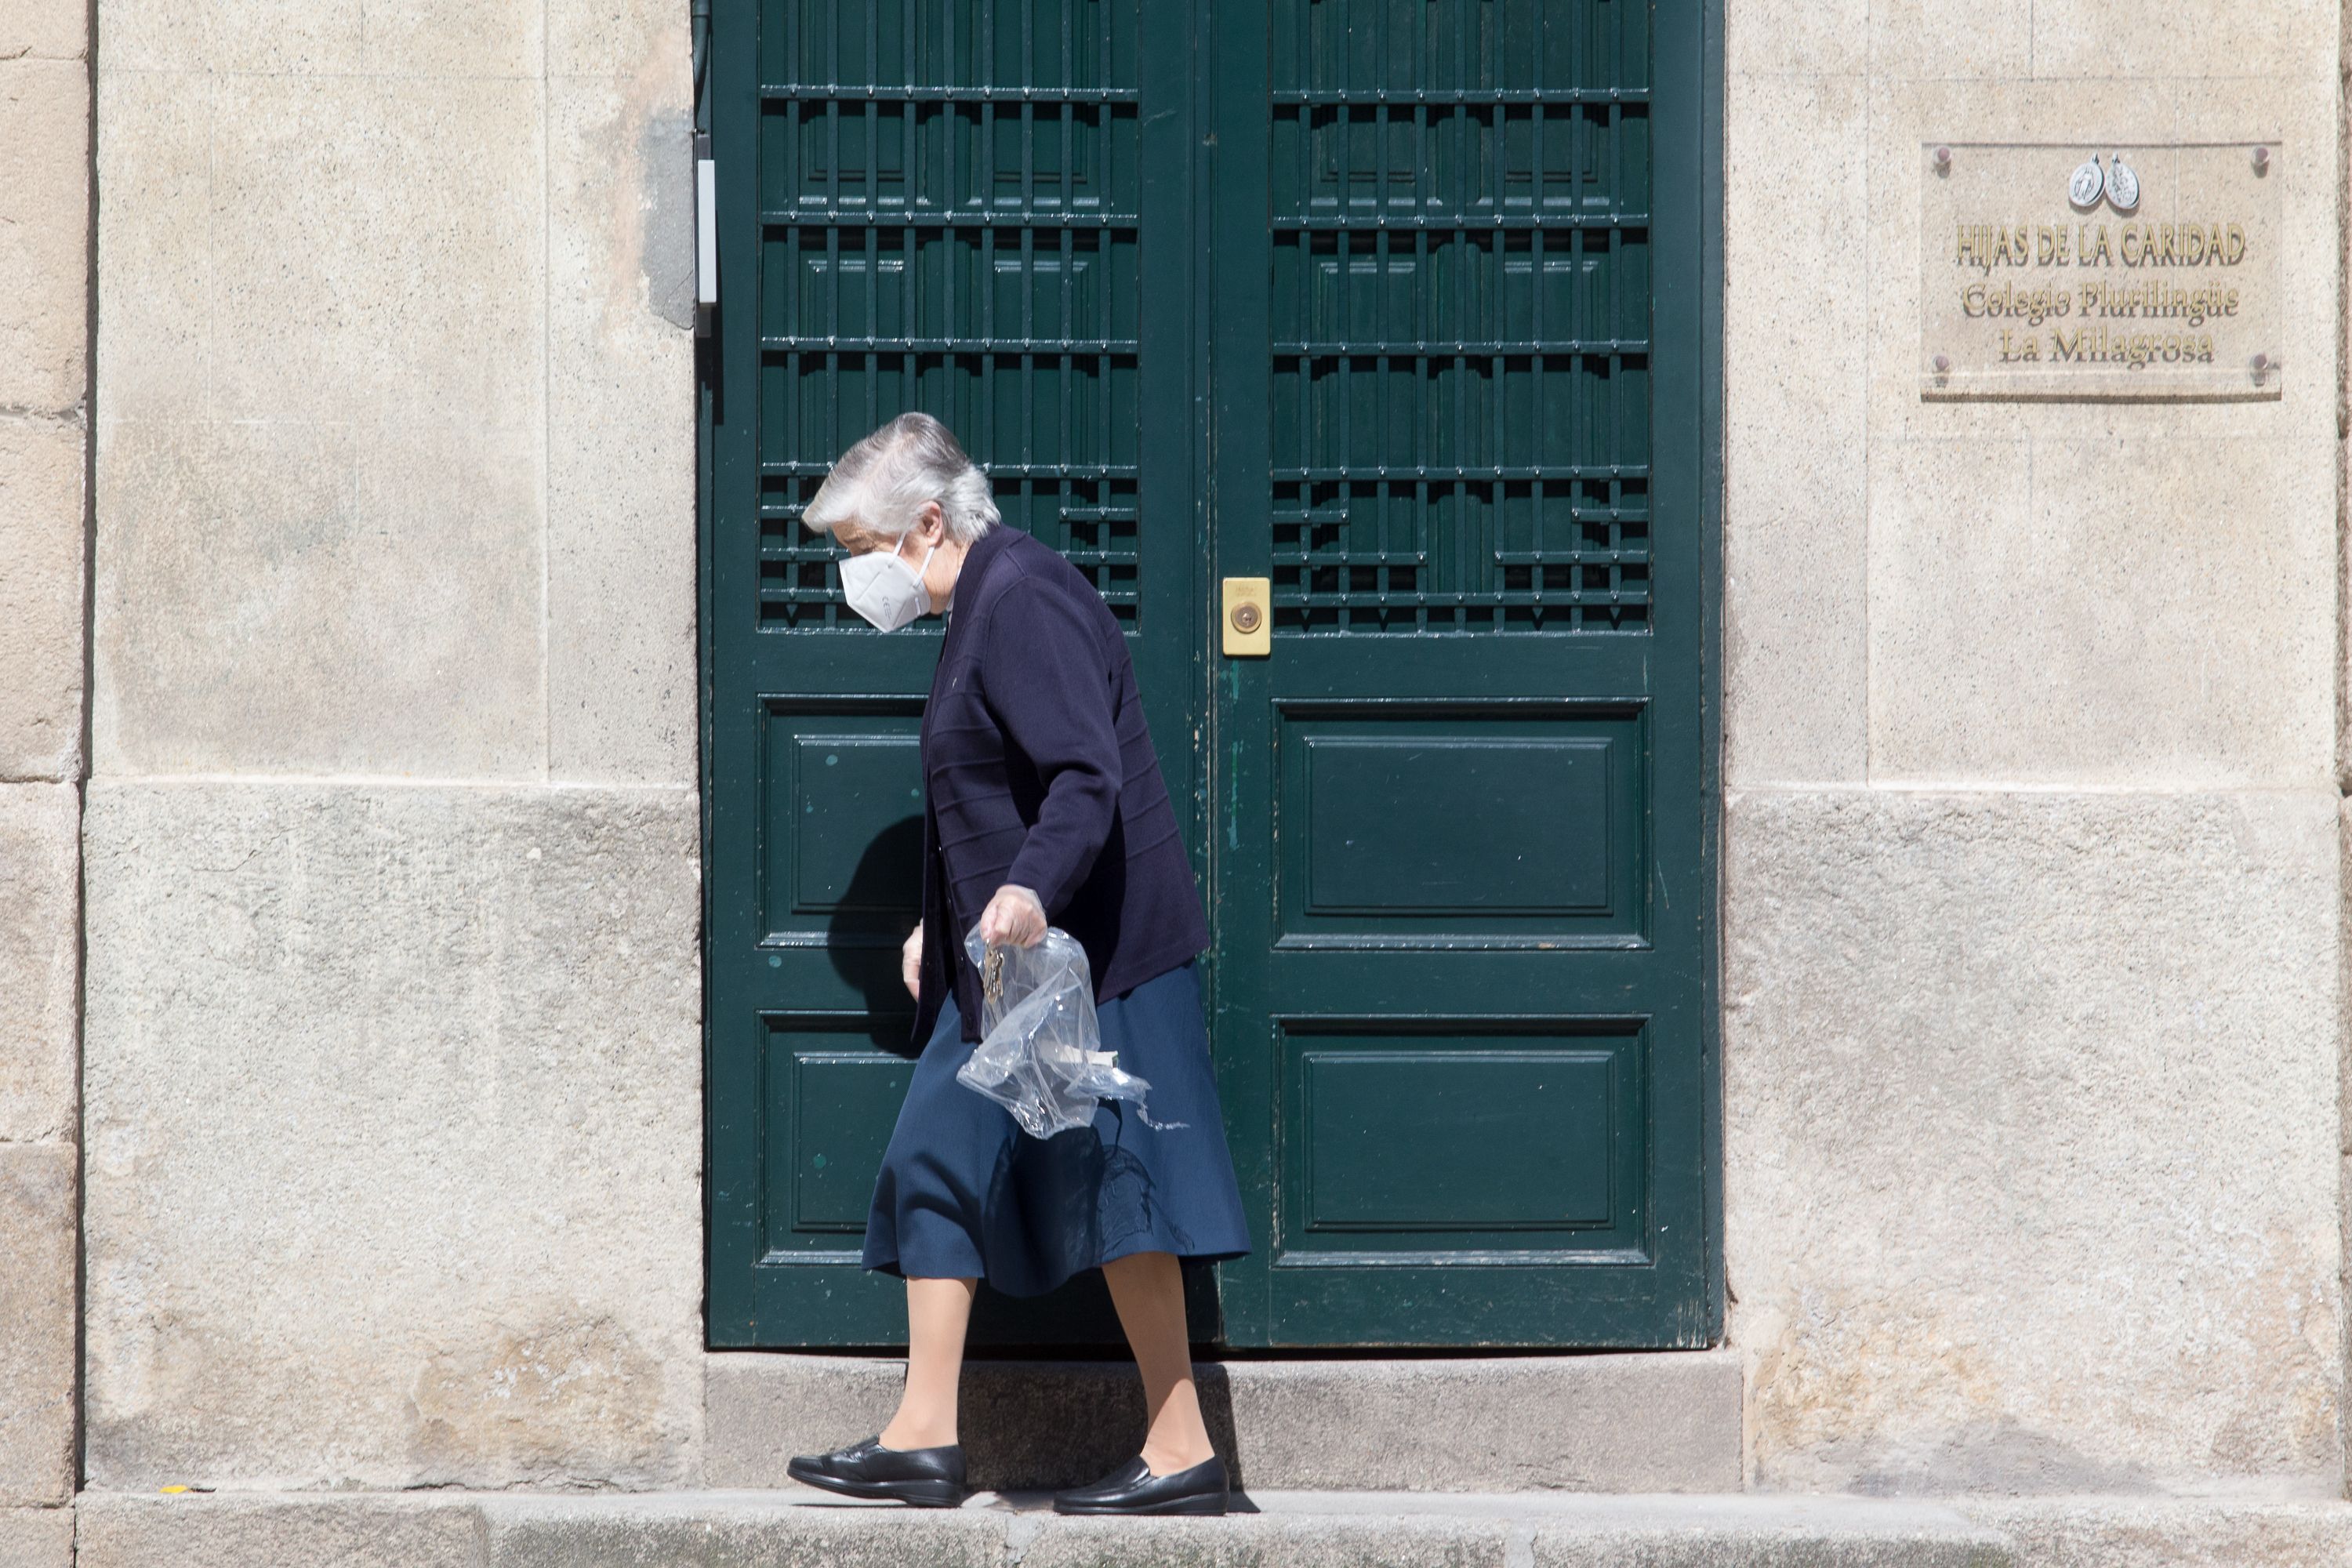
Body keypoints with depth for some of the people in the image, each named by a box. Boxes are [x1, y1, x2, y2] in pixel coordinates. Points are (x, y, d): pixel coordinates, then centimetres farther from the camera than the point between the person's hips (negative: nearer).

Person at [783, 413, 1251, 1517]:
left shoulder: (1023, 603, -15)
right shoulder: (982, 608, 17)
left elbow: (1089, 777, -25)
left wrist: (1031, 891, -40)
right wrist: (945, 925, 29)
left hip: (1080, 957, -11)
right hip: (1008, 964, 11)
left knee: (1110, 1192, -8)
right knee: (933, 1165, 9)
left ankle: (1180, 1455, -3)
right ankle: (924, 1440, 12)